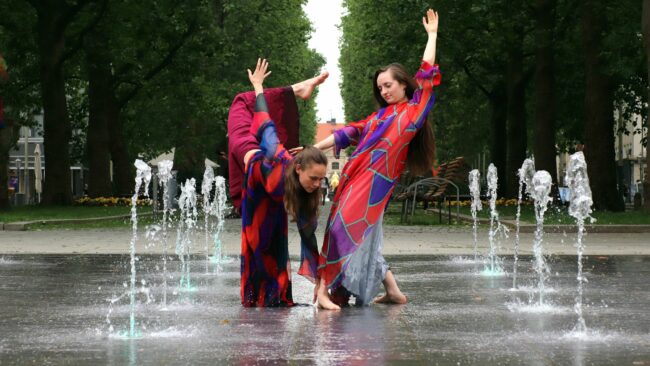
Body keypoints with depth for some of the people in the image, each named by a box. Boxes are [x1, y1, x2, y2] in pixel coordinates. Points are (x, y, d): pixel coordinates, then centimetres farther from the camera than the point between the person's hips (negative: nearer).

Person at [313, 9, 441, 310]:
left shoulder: (415, 109, 7)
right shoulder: (380, 115, 23)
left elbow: (427, 74, 7)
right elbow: (350, 133, 20)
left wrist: (432, 34, 15)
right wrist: (314, 149, 14)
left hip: (376, 180, -7)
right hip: (355, 175, 7)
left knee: (346, 227, -14)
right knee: (364, 237, 4)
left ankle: (325, 288, -15)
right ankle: (392, 291, 8)